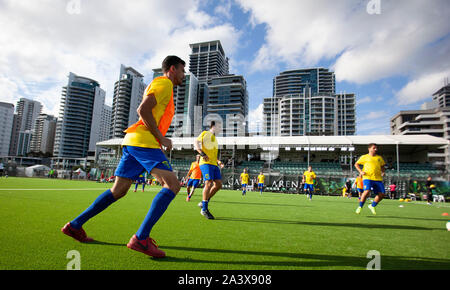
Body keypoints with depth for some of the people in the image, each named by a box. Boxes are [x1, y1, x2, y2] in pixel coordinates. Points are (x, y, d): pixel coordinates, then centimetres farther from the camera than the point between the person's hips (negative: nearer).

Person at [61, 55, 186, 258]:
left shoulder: (162, 85, 28)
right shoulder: (164, 83, -3)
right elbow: (143, 110, -17)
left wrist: (159, 140, 22)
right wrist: (161, 138, -14)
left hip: (133, 142, 10)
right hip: (144, 141, -10)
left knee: (118, 191, 14)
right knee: (172, 184, -17)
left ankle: (74, 226, 23)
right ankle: (141, 238, -21)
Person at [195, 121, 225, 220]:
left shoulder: (215, 139, 28)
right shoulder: (205, 133, 7)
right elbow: (196, 143, -4)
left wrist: (218, 162, 16)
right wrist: (202, 153, -18)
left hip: (214, 164, 8)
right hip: (206, 163, -8)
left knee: (218, 184, -3)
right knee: (209, 183, -17)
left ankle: (204, 202, 10)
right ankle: (204, 209, -8)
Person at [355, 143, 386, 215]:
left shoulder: (379, 157, 19)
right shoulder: (364, 157, 8)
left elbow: (382, 166, 28)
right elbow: (356, 164, 14)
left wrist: (383, 172, 6)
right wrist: (360, 171, -1)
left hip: (378, 179, 5)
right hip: (367, 177, -5)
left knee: (382, 194, -1)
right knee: (367, 191, -23)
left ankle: (372, 206, 22)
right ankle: (360, 207, -4)